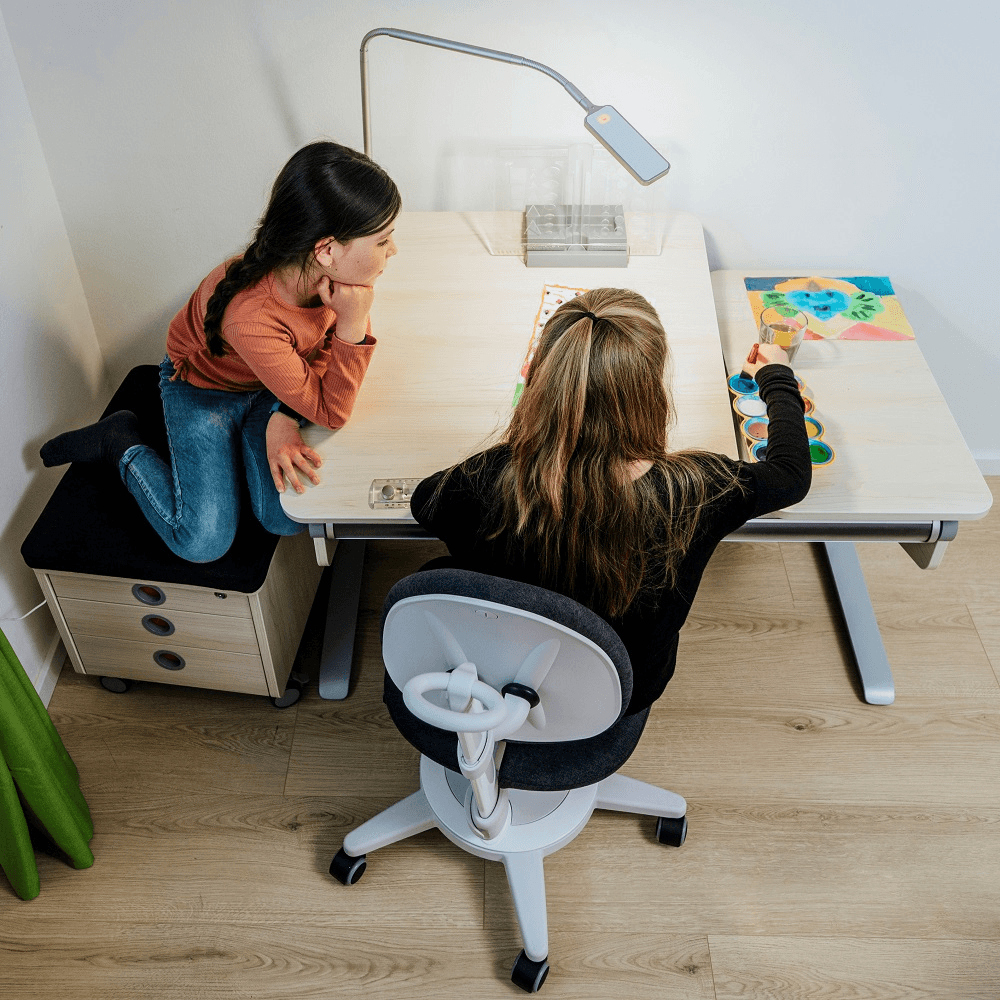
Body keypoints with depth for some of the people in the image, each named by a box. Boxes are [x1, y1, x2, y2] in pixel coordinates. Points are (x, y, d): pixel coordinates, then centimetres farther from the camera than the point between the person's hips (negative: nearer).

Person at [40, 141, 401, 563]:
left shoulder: (332, 270, -27)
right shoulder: (251, 318, -43)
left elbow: (323, 347, -8)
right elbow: (331, 412, -31)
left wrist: (284, 417, -25)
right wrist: (353, 322, -45)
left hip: (270, 389, 5)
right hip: (202, 389, -5)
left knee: (288, 518, -6)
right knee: (203, 542, -8)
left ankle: (238, 434, 20)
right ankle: (122, 444, 13)